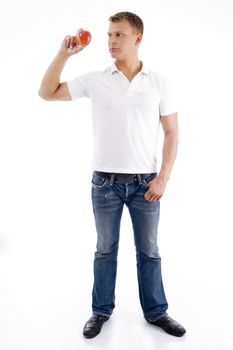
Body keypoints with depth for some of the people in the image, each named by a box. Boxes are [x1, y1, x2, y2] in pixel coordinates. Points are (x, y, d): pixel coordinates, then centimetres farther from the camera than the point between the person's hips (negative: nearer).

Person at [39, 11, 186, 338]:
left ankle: (156, 312, 29)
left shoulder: (159, 82, -1)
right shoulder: (95, 80, 0)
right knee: (105, 248, 13)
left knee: (149, 251, 11)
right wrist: (64, 54, -6)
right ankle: (101, 310, 30)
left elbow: (171, 132, 0)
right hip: (105, 182, 0)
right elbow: (47, 93, 5)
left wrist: (163, 178, -8)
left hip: (145, 183, 0)